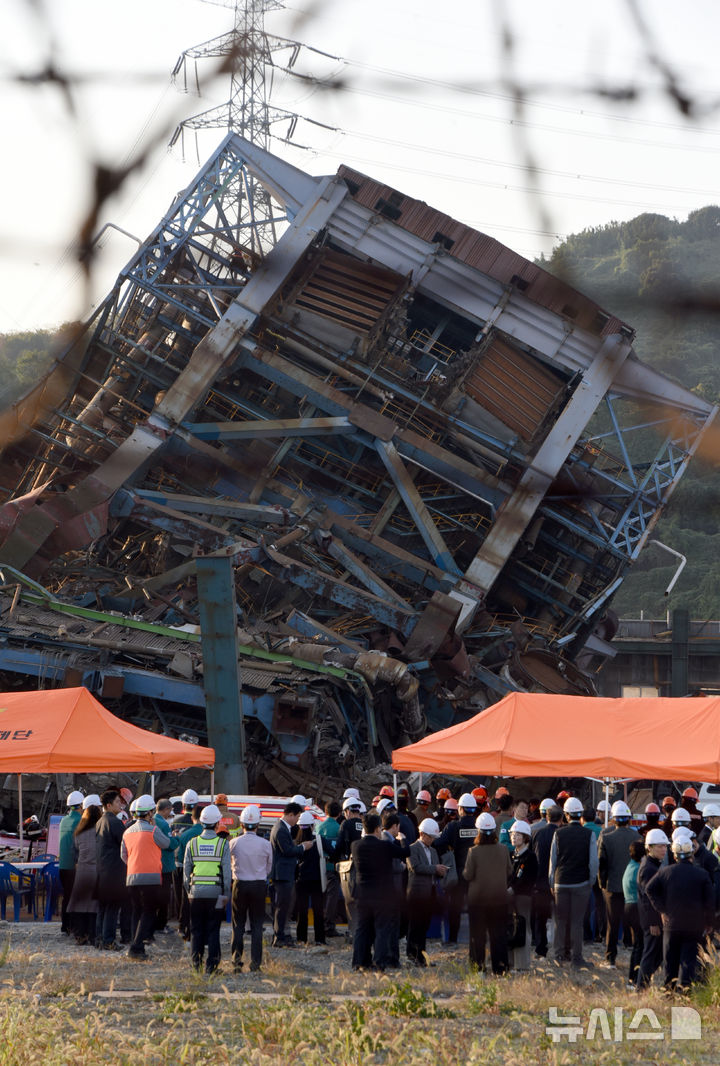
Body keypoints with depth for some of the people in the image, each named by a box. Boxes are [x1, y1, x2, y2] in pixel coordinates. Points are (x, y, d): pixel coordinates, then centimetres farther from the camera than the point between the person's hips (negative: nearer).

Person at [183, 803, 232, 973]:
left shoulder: (192, 843, 1)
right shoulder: (223, 844, -4)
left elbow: (186, 870, 4)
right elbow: (227, 871, -5)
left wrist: (188, 891, 13)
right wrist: (226, 894, 3)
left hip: (196, 892, 1)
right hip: (216, 893, -1)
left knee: (196, 929, 10)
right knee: (213, 929, 4)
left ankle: (196, 962, 10)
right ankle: (211, 964, 2)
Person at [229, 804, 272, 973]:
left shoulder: (234, 843, -7)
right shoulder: (265, 844, -7)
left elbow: (230, 865, 7)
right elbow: (269, 868, 5)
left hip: (240, 885, 0)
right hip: (259, 885, 0)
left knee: (238, 925, 9)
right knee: (257, 925, 6)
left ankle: (236, 960, 3)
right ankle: (255, 962, 4)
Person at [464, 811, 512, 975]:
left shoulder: (474, 851, -15)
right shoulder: (503, 850, -7)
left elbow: (467, 875, -10)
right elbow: (509, 872, 4)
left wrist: (465, 870, 10)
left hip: (478, 897, -2)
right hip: (499, 897, 2)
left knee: (478, 932, 8)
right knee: (499, 932, 9)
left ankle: (478, 963, 9)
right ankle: (500, 966, 8)